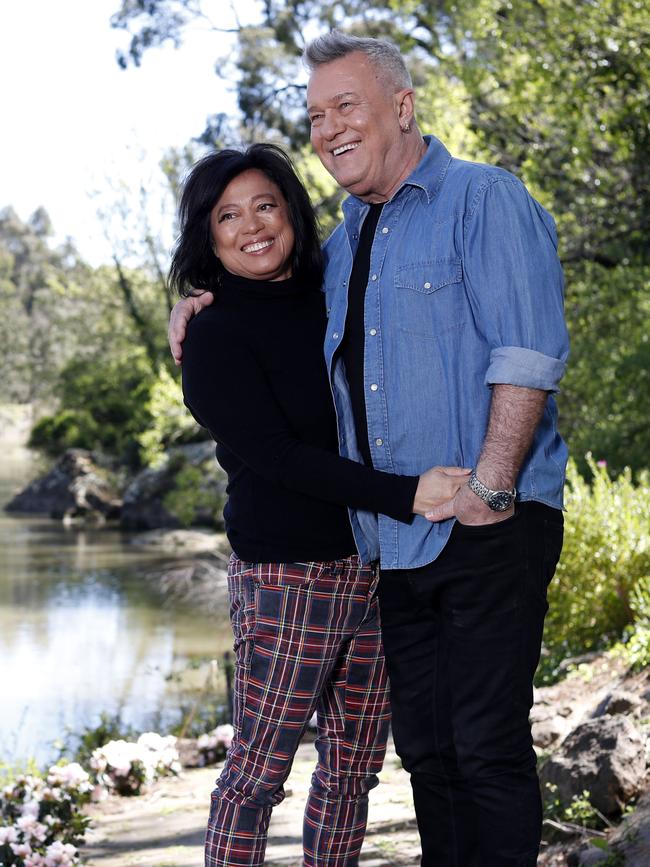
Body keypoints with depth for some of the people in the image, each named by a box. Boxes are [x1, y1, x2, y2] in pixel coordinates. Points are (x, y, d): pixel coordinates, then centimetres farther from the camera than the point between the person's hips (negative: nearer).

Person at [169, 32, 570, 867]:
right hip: (395, 540, 7)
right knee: (425, 750, 11)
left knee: (488, 749, -6)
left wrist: (490, 486, -21)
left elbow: (527, 351, -14)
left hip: (489, 529, -7)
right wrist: (201, 299, 17)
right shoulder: (342, 247, 18)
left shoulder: (484, 199, -4)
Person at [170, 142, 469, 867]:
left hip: (374, 564, 6)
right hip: (288, 577, -6)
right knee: (257, 772, -2)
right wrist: (405, 493, -23)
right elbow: (277, 457, -15)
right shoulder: (215, 337, -7)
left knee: (354, 768, 11)